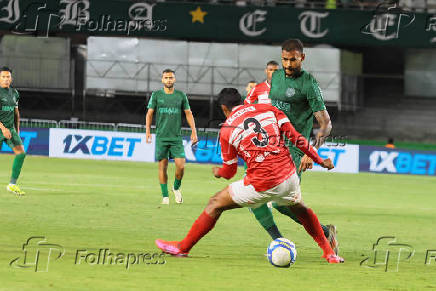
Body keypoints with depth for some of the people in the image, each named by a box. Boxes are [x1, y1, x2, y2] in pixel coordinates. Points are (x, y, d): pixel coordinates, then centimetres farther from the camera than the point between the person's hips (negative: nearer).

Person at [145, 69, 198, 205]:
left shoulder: (181, 96, 7)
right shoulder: (156, 95, 5)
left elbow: (188, 113, 10)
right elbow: (149, 113, 5)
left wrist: (194, 131, 1)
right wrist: (147, 130, -7)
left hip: (176, 137, 0)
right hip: (161, 137, 0)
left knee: (180, 165, -10)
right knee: (162, 166, -1)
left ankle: (176, 188, 17)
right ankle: (165, 196, 7)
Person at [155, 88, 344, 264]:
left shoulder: (227, 129, 3)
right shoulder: (268, 110, 9)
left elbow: (229, 171, 10)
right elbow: (296, 138, 3)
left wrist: (218, 172, 33)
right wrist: (320, 160, 10)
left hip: (261, 186, -4)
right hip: (288, 177, 4)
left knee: (215, 204, 14)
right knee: (300, 209, 34)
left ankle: (183, 247, 19)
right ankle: (329, 253, 35)